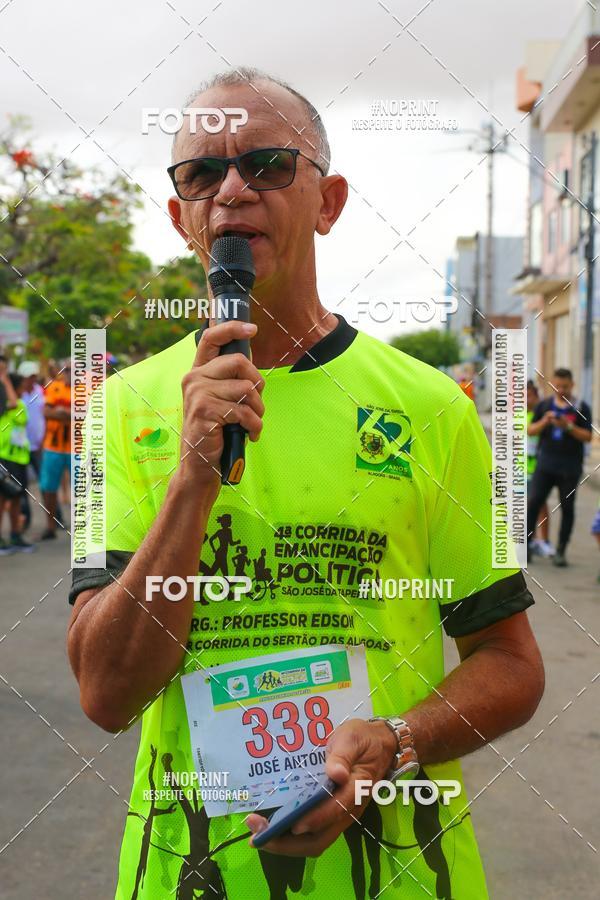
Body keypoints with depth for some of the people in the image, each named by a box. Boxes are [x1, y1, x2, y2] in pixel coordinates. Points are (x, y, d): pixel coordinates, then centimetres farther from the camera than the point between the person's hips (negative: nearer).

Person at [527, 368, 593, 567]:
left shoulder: (581, 408, 0)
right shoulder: (544, 405, 7)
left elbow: (588, 437, -4)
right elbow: (530, 430, 7)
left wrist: (568, 426, -19)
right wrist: (544, 422, -12)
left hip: (570, 468, -1)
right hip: (545, 464, 1)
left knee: (567, 508, 5)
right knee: (532, 503, -7)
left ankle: (561, 551, 13)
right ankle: (525, 545, -1)